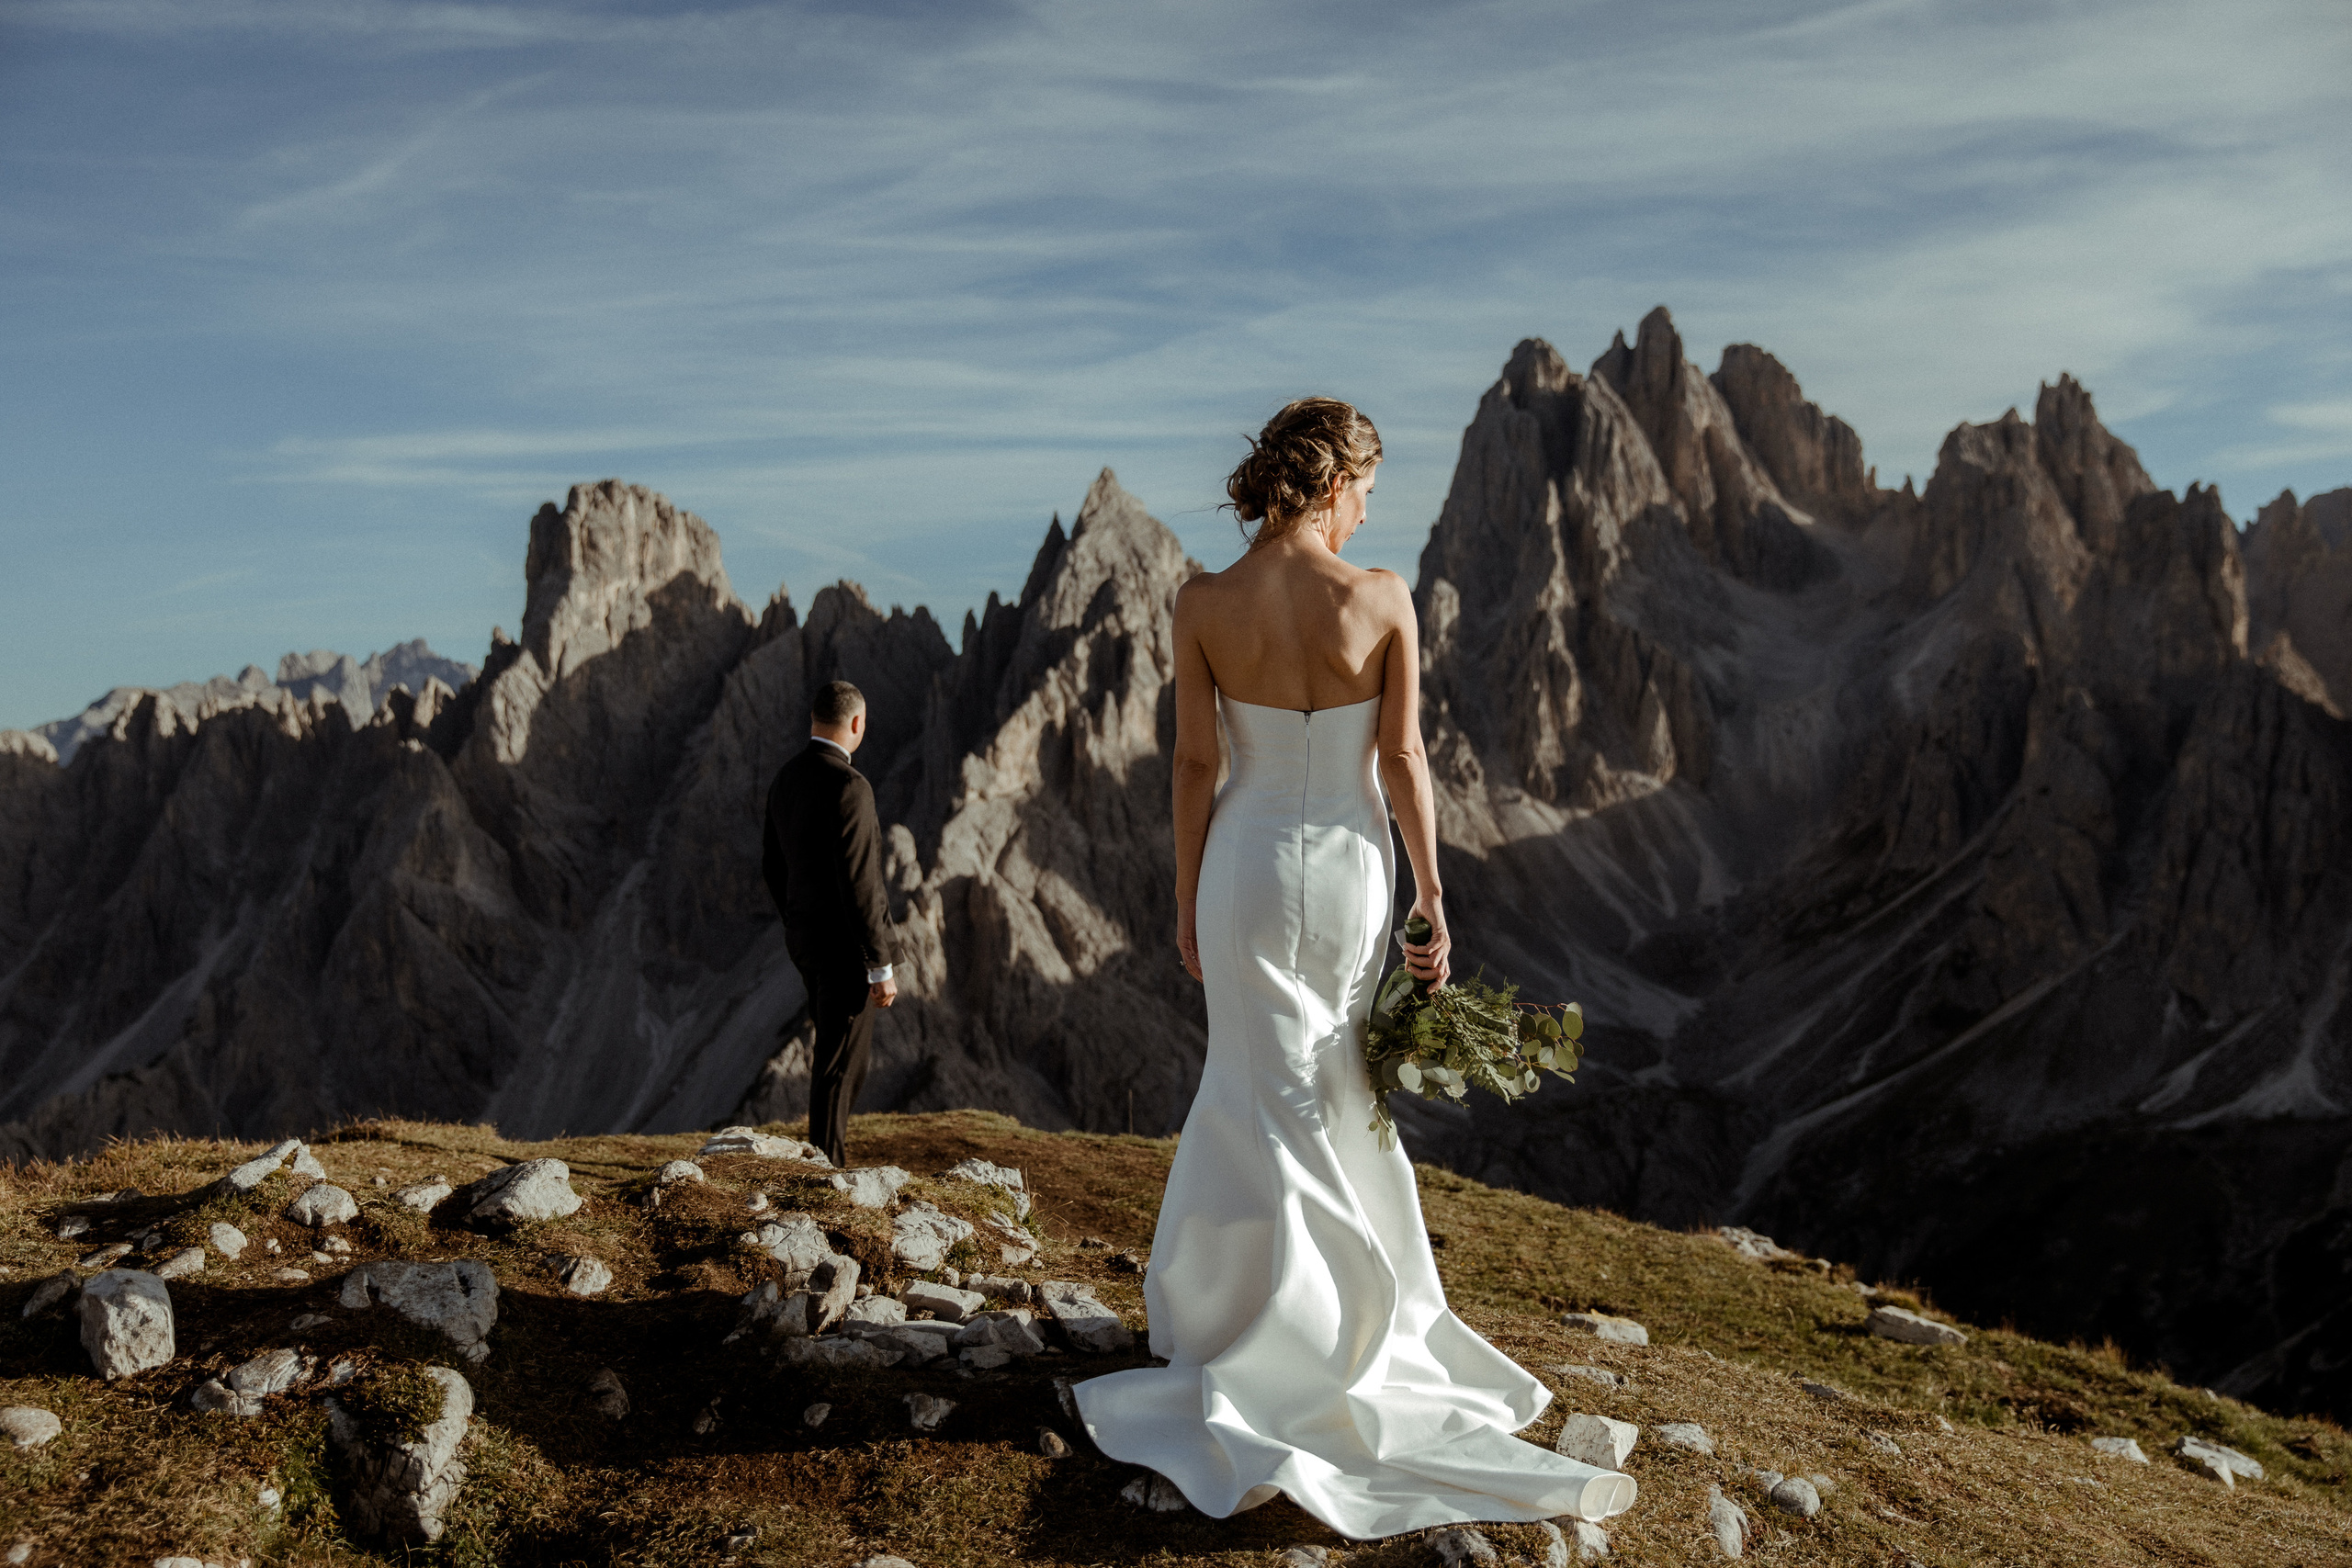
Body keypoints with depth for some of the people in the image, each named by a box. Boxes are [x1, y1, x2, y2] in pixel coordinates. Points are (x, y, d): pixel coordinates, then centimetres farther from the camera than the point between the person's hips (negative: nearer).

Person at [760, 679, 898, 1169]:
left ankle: (829, 1160, 29)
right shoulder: (848, 786, -22)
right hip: (846, 945, -9)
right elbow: (859, 885, -24)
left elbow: (772, 867, 15)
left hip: (805, 938, 9)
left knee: (838, 1050, 22)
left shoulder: (786, 779, 7)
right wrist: (881, 968, -19)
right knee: (841, 1062, 1)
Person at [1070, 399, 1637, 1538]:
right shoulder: (1383, 599, -11)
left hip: (1248, 865, 0)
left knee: (1269, 1099, 11)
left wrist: (1186, 900, 4)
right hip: (1351, 864, 0)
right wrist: (1433, 900, -1)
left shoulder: (1202, 605, -9)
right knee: (1319, 1090, 19)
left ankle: (1277, 1341, 19)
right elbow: (1403, 762, -9)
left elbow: (1194, 764, -6)